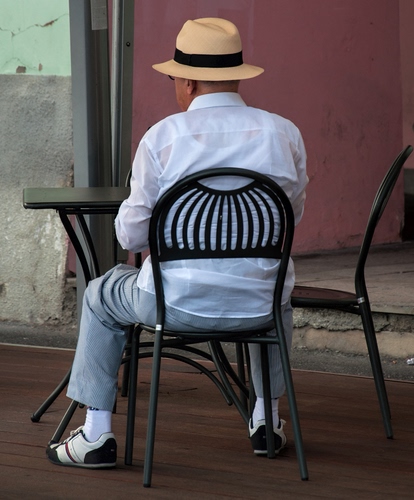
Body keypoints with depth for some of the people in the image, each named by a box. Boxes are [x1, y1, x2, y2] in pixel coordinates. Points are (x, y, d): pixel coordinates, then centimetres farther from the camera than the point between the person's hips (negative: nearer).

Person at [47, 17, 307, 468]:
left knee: (100, 296, 29)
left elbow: (131, 235, -4)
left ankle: (96, 434, 26)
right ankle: (266, 419, 41)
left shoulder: (163, 137, -10)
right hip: (257, 308, 3)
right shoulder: (284, 134, -3)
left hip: (178, 304, -3)